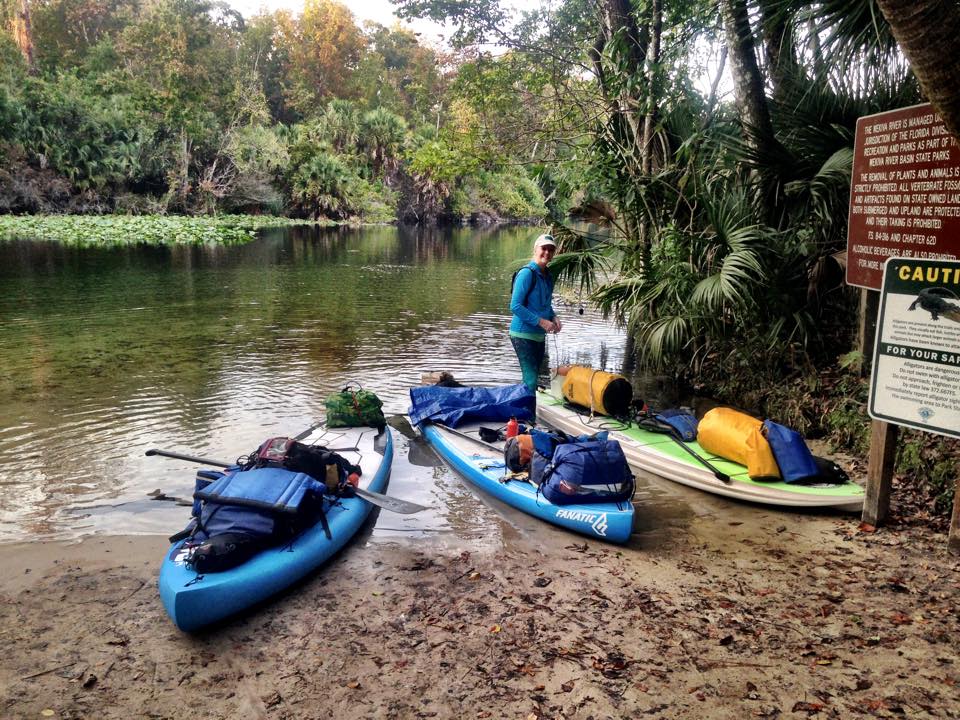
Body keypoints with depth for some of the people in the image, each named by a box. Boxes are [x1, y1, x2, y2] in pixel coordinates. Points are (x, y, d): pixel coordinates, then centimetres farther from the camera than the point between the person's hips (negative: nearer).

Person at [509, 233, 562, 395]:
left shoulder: (548, 276, 11)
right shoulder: (527, 273, -14)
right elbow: (515, 306, -20)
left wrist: (554, 317, 1)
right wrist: (541, 321, -21)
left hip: (539, 336, 8)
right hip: (523, 335, -8)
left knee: (533, 377, 14)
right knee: (530, 380, -9)